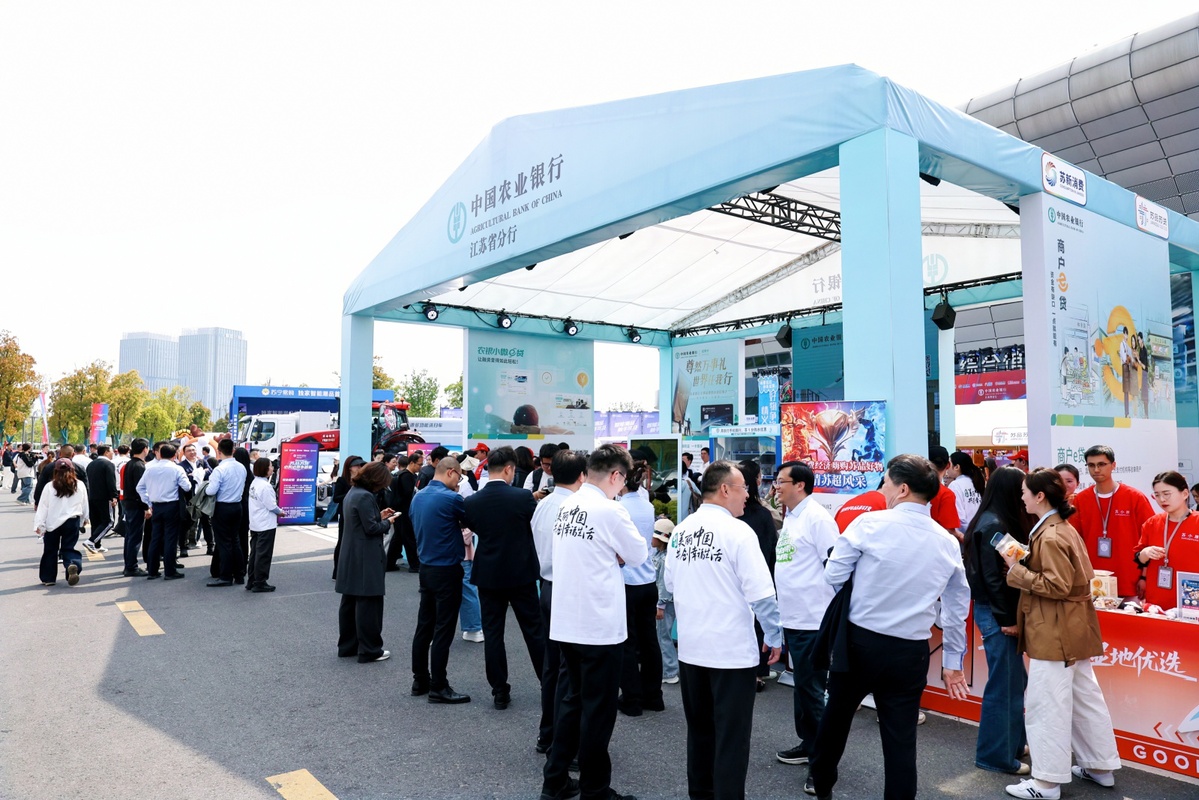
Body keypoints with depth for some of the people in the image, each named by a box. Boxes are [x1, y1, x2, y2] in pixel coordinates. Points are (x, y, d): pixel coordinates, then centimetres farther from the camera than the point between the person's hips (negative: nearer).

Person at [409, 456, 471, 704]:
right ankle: (438, 687, 5)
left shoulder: (418, 496, 7)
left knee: (424, 627, 14)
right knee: (443, 631, -1)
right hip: (447, 570, -8)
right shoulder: (451, 498, -18)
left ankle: (420, 681, 23)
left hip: (426, 568, 8)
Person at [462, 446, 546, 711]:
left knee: (492, 634, 9)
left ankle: (500, 692, 14)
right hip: (521, 574, -1)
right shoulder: (523, 497, -15)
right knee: (534, 631, 10)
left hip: (488, 576, 2)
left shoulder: (471, 502, -8)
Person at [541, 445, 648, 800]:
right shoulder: (610, 511, -18)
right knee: (598, 709, 6)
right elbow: (639, 555, -7)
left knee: (573, 700, 20)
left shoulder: (566, 507, 5)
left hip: (566, 621, 8)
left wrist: (610, 554, 3)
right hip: (600, 624, -8)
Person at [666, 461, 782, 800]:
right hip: (731, 648, -6)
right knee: (731, 734, 6)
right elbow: (760, 594, -16)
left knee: (699, 727, 20)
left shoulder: (681, 531, 3)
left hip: (690, 646, 6)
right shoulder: (738, 532, -16)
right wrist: (775, 636, -2)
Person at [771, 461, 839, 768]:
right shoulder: (790, 518, 13)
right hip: (792, 616, 9)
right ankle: (809, 744, 30)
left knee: (810, 687, 0)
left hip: (813, 619, -9)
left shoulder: (817, 518, -15)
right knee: (803, 684, 18)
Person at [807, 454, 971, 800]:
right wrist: (953, 660, 19)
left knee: (837, 713, 21)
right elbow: (957, 607, 9)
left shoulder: (870, 523, -13)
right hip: (911, 651, 2)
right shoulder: (948, 542, 1)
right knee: (901, 738, 10)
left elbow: (833, 576, -8)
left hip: (860, 641, -2)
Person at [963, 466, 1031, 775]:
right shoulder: (993, 525, -20)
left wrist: (1010, 615, 10)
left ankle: (1012, 742, 33)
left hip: (999, 610, 9)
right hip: (996, 613, -9)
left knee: (1014, 680, 19)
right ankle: (995, 755, 12)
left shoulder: (998, 521, 10)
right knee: (1003, 683, 1)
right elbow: (993, 578, -21)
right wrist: (1007, 618, -16)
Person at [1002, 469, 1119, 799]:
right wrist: (1026, 564, 8)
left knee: (1046, 704, -2)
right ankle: (1100, 766, 32)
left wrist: (1017, 569, -19)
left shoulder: (1050, 536, -21)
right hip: (1071, 628, 11)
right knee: (1084, 698, 20)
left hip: (1055, 632, -11)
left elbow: (1057, 586, -24)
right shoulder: (1065, 528, 11)